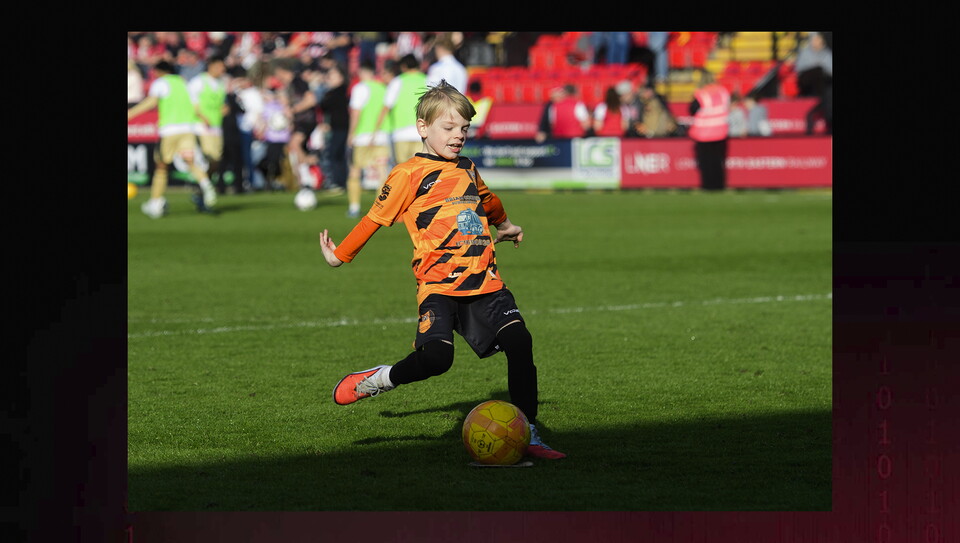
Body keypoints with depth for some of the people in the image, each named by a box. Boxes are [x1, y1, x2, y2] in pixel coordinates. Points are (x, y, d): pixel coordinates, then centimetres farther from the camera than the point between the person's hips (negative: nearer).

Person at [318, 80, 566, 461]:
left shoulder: (467, 170, 20)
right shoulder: (409, 175, -1)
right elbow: (376, 218, 8)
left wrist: (504, 226, 60)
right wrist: (340, 255, 15)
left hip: (484, 282, 6)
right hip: (438, 284, -6)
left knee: (519, 341, -12)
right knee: (436, 356, -24)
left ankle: (527, 435, -8)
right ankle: (378, 380, 7)